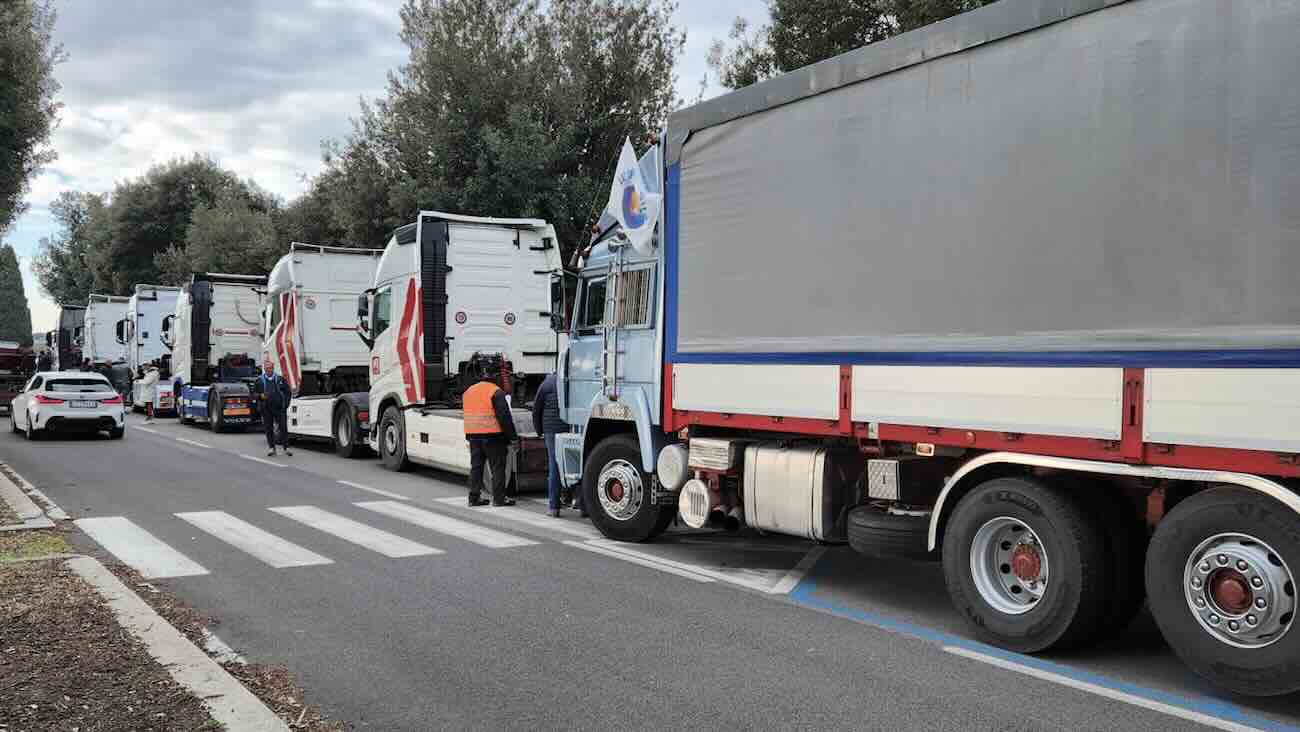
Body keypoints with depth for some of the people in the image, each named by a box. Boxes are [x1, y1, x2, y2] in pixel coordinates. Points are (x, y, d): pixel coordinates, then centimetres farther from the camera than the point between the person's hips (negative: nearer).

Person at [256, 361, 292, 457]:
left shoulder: (280, 379, 7)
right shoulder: (260, 380, 7)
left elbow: (288, 392, 11)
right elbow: (255, 394, 11)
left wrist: (285, 403, 3)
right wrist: (261, 396, -11)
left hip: (279, 408, -1)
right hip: (266, 409, 1)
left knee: (283, 428, -3)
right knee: (268, 429, 5)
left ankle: (286, 447, 2)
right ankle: (271, 448, 13)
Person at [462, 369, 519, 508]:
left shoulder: (468, 391, 15)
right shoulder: (496, 392, -9)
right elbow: (504, 415, -13)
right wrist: (512, 435, -9)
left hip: (473, 435, 6)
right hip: (492, 435, -6)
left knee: (476, 466, 11)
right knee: (498, 467, 0)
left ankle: (474, 497, 13)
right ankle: (499, 498, 0)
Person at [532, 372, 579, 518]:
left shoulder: (549, 382, 4)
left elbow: (536, 409, 7)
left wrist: (539, 430, 17)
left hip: (552, 430, -1)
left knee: (554, 467, 5)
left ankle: (554, 507, 6)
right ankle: (582, 505, 6)